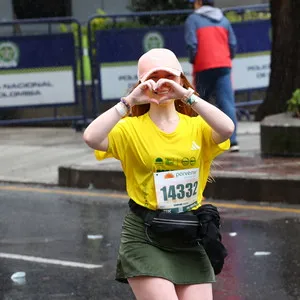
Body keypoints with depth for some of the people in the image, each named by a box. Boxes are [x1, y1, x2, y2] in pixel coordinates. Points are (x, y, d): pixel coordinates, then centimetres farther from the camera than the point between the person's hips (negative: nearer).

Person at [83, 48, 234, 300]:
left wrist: (186, 95, -21)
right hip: (144, 238, -3)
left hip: (189, 239, 3)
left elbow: (227, 129, -18)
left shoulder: (196, 127, 5)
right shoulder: (131, 128, -1)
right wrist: (129, 101, -20)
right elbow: (92, 138, -21)